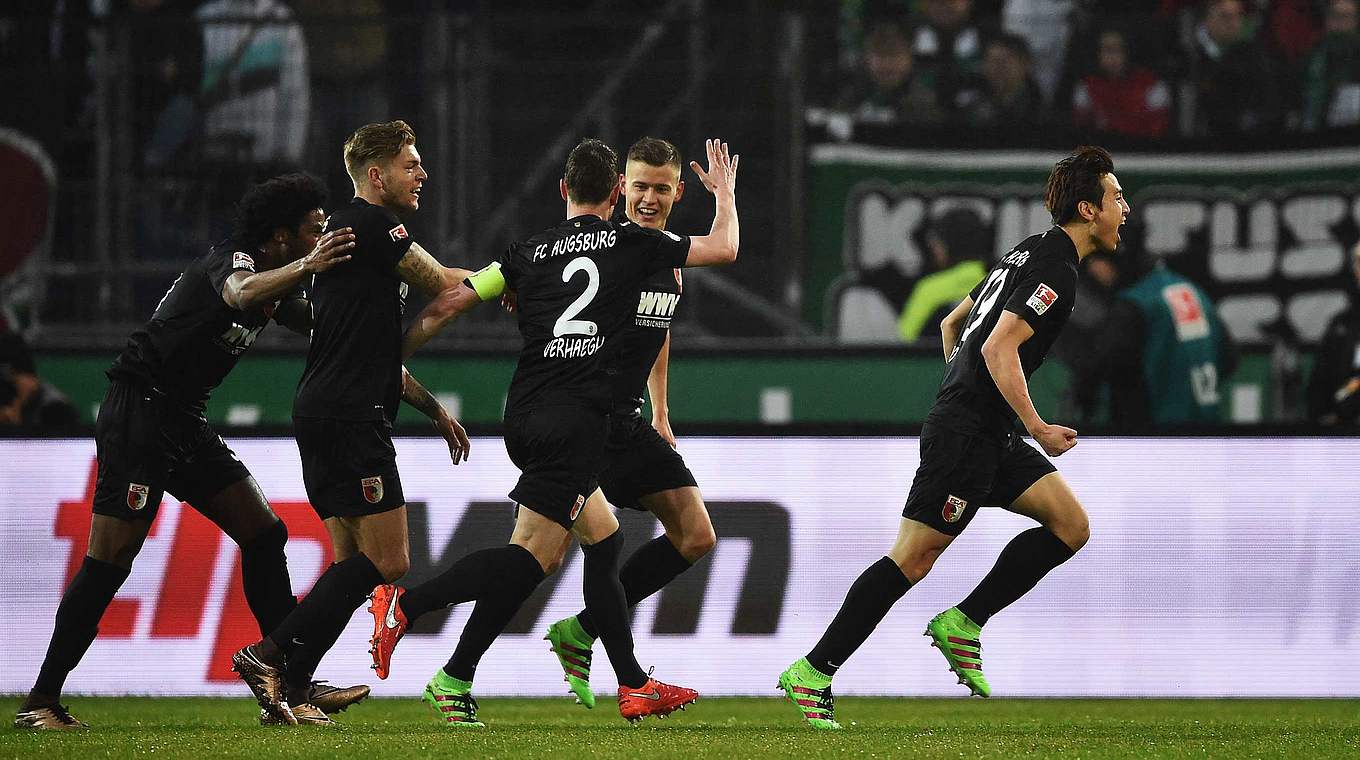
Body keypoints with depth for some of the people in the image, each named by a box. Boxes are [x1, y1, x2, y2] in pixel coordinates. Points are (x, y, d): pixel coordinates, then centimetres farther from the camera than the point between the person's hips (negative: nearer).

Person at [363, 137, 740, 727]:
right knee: (533, 556, -9)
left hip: (525, 416, 7)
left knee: (603, 540, 15)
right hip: (577, 420, -7)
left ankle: (634, 685, 15)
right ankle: (405, 603, -22)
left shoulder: (529, 252, 14)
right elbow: (722, 249, 15)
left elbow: (448, 304, 11)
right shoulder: (630, 241, 5)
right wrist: (725, 193, 33)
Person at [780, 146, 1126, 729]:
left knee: (1070, 525, 3)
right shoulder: (1056, 270, -13)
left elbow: (951, 323, 26)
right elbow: (999, 349, -23)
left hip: (987, 437, 10)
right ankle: (812, 673, -6)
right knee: (913, 559, -9)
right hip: (966, 435, -10)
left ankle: (963, 624, 4)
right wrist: (1038, 428, -18)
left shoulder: (1029, 254, 18)